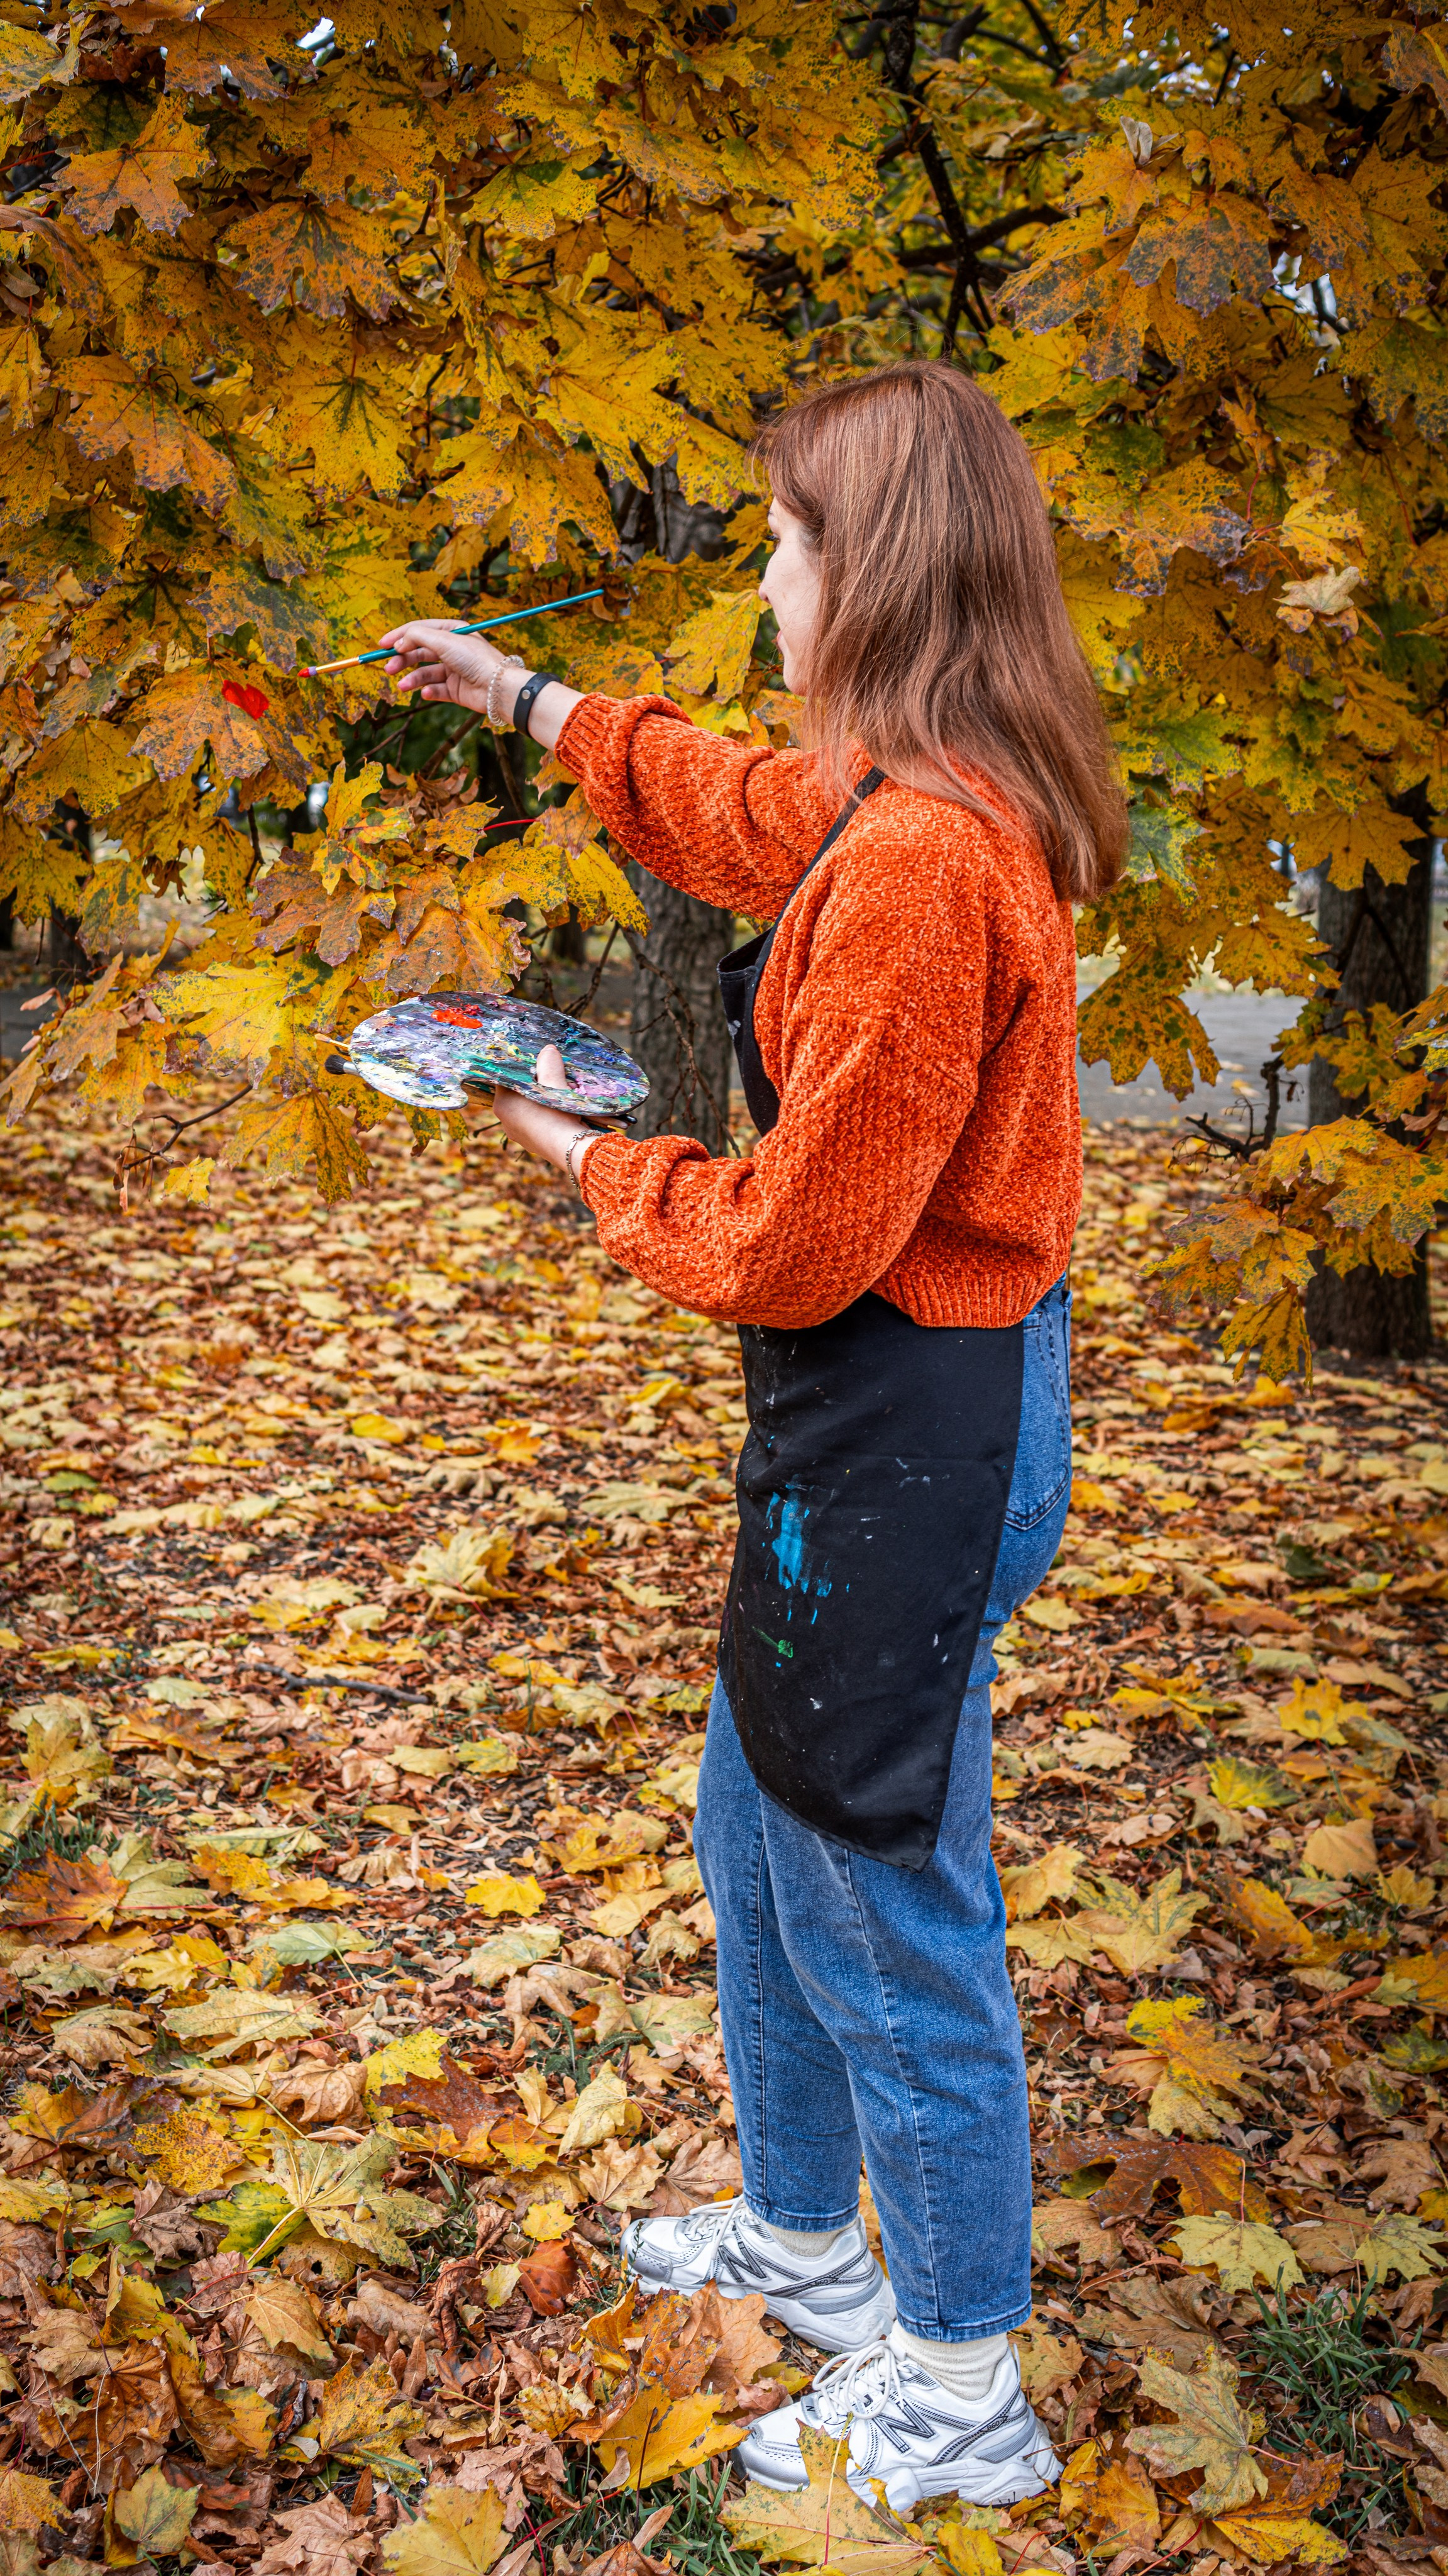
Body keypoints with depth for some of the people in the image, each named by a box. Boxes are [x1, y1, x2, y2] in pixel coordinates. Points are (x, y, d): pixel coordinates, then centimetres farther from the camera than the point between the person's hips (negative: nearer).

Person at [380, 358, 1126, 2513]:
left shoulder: (921, 858, -26)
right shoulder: (905, 804, 6)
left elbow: (799, 1239, -24)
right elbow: (743, 806, 29)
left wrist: (600, 1168, -6)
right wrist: (530, 703, 33)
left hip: (908, 1434, -10)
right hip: (896, 1403, 10)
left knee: (886, 1926, 6)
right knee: (760, 1844, 25)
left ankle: (960, 2396, 28)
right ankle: (802, 2241, 46)